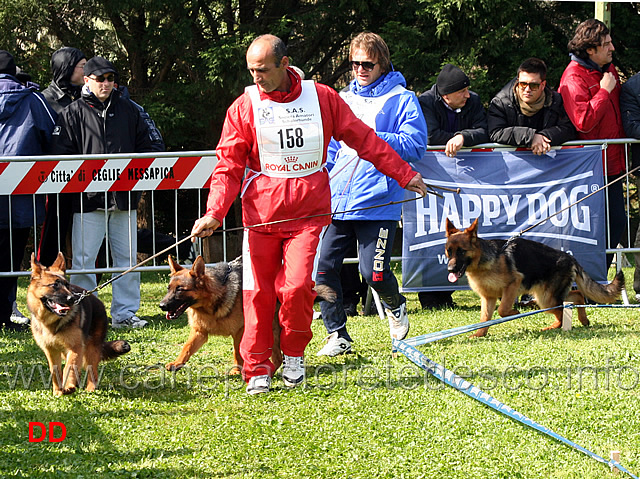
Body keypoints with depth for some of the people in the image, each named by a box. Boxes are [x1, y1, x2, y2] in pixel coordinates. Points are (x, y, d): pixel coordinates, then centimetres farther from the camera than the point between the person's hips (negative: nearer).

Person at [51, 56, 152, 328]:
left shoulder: (128, 111, 13)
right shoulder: (73, 114, 2)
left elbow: (144, 147, 19)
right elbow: (62, 154, -1)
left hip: (124, 198, 3)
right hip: (88, 199, -3)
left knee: (127, 257, 6)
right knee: (83, 258, -4)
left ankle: (124, 312, 13)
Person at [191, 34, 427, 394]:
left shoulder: (321, 98, 2)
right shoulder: (245, 107, 1)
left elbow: (364, 139, 10)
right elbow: (228, 165, 0)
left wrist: (405, 175, 10)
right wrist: (215, 212, -14)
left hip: (309, 213, -1)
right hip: (261, 213, 1)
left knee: (297, 287, -14)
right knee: (258, 292, 0)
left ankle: (294, 354, 11)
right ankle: (258, 369, 11)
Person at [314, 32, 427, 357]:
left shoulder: (401, 99, 2)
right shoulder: (342, 99, 18)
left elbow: (415, 145, -7)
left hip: (378, 202, -5)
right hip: (337, 201, 5)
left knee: (373, 271, -8)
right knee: (323, 265, -6)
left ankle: (395, 306, 26)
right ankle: (337, 336, 6)